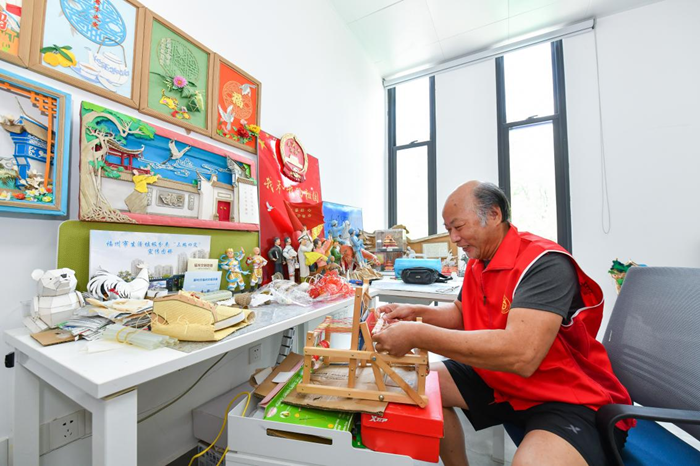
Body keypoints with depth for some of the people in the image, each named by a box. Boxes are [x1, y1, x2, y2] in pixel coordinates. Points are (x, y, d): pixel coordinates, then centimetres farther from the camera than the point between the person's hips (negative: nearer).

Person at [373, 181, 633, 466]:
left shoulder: (543, 262, -26)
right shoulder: (478, 262, 1)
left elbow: (521, 356, -39)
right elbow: (462, 314, 14)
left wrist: (417, 335, -36)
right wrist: (416, 313, -4)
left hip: (570, 399, -8)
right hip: (498, 380, 8)